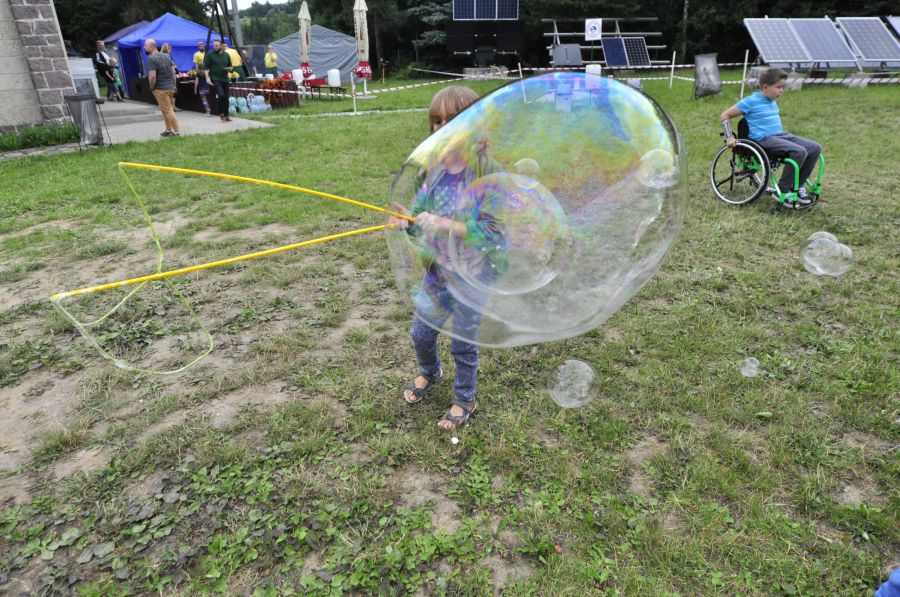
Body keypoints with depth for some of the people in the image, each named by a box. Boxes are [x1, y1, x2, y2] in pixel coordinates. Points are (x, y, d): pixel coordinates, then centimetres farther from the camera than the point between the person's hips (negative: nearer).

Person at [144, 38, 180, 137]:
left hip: (160, 88, -8)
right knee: (165, 109, 18)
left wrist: (151, 88, -8)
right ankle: (168, 130, 24)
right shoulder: (166, 56, 9)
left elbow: (152, 76, -22)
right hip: (170, 87, 8)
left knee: (168, 110, -2)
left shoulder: (151, 58, -15)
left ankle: (176, 131, -1)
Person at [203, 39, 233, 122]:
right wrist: (207, 78, -13)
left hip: (225, 79, 4)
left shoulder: (226, 55, 12)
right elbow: (205, 67, -1)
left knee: (226, 97, 6)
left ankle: (226, 115, 18)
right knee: (221, 95, -20)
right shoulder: (209, 54, 1)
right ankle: (221, 113, -4)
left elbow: (230, 66, 20)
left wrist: (229, 69, -4)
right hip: (215, 79, -4)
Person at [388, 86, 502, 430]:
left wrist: (446, 225, -31)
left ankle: (464, 399, 40)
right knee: (420, 334, 20)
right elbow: (428, 223, 7)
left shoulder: (486, 173, -19)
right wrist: (408, 223, -14)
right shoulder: (433, 169, -2)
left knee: (464, 344, 12)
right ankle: (429, 373, 54)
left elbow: (492, 232, -23)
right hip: (437, 273, 5)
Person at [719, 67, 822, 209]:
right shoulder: (751, 101, -7)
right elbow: (725, 115, -6)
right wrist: (729, 137, -12)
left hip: (782, 135, 9)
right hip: (765, 139, -8)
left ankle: (797, 186, 6)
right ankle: (782, 191, -15)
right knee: (799, 152, -28)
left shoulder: (773, 101, 17)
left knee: (815, 148, -5)